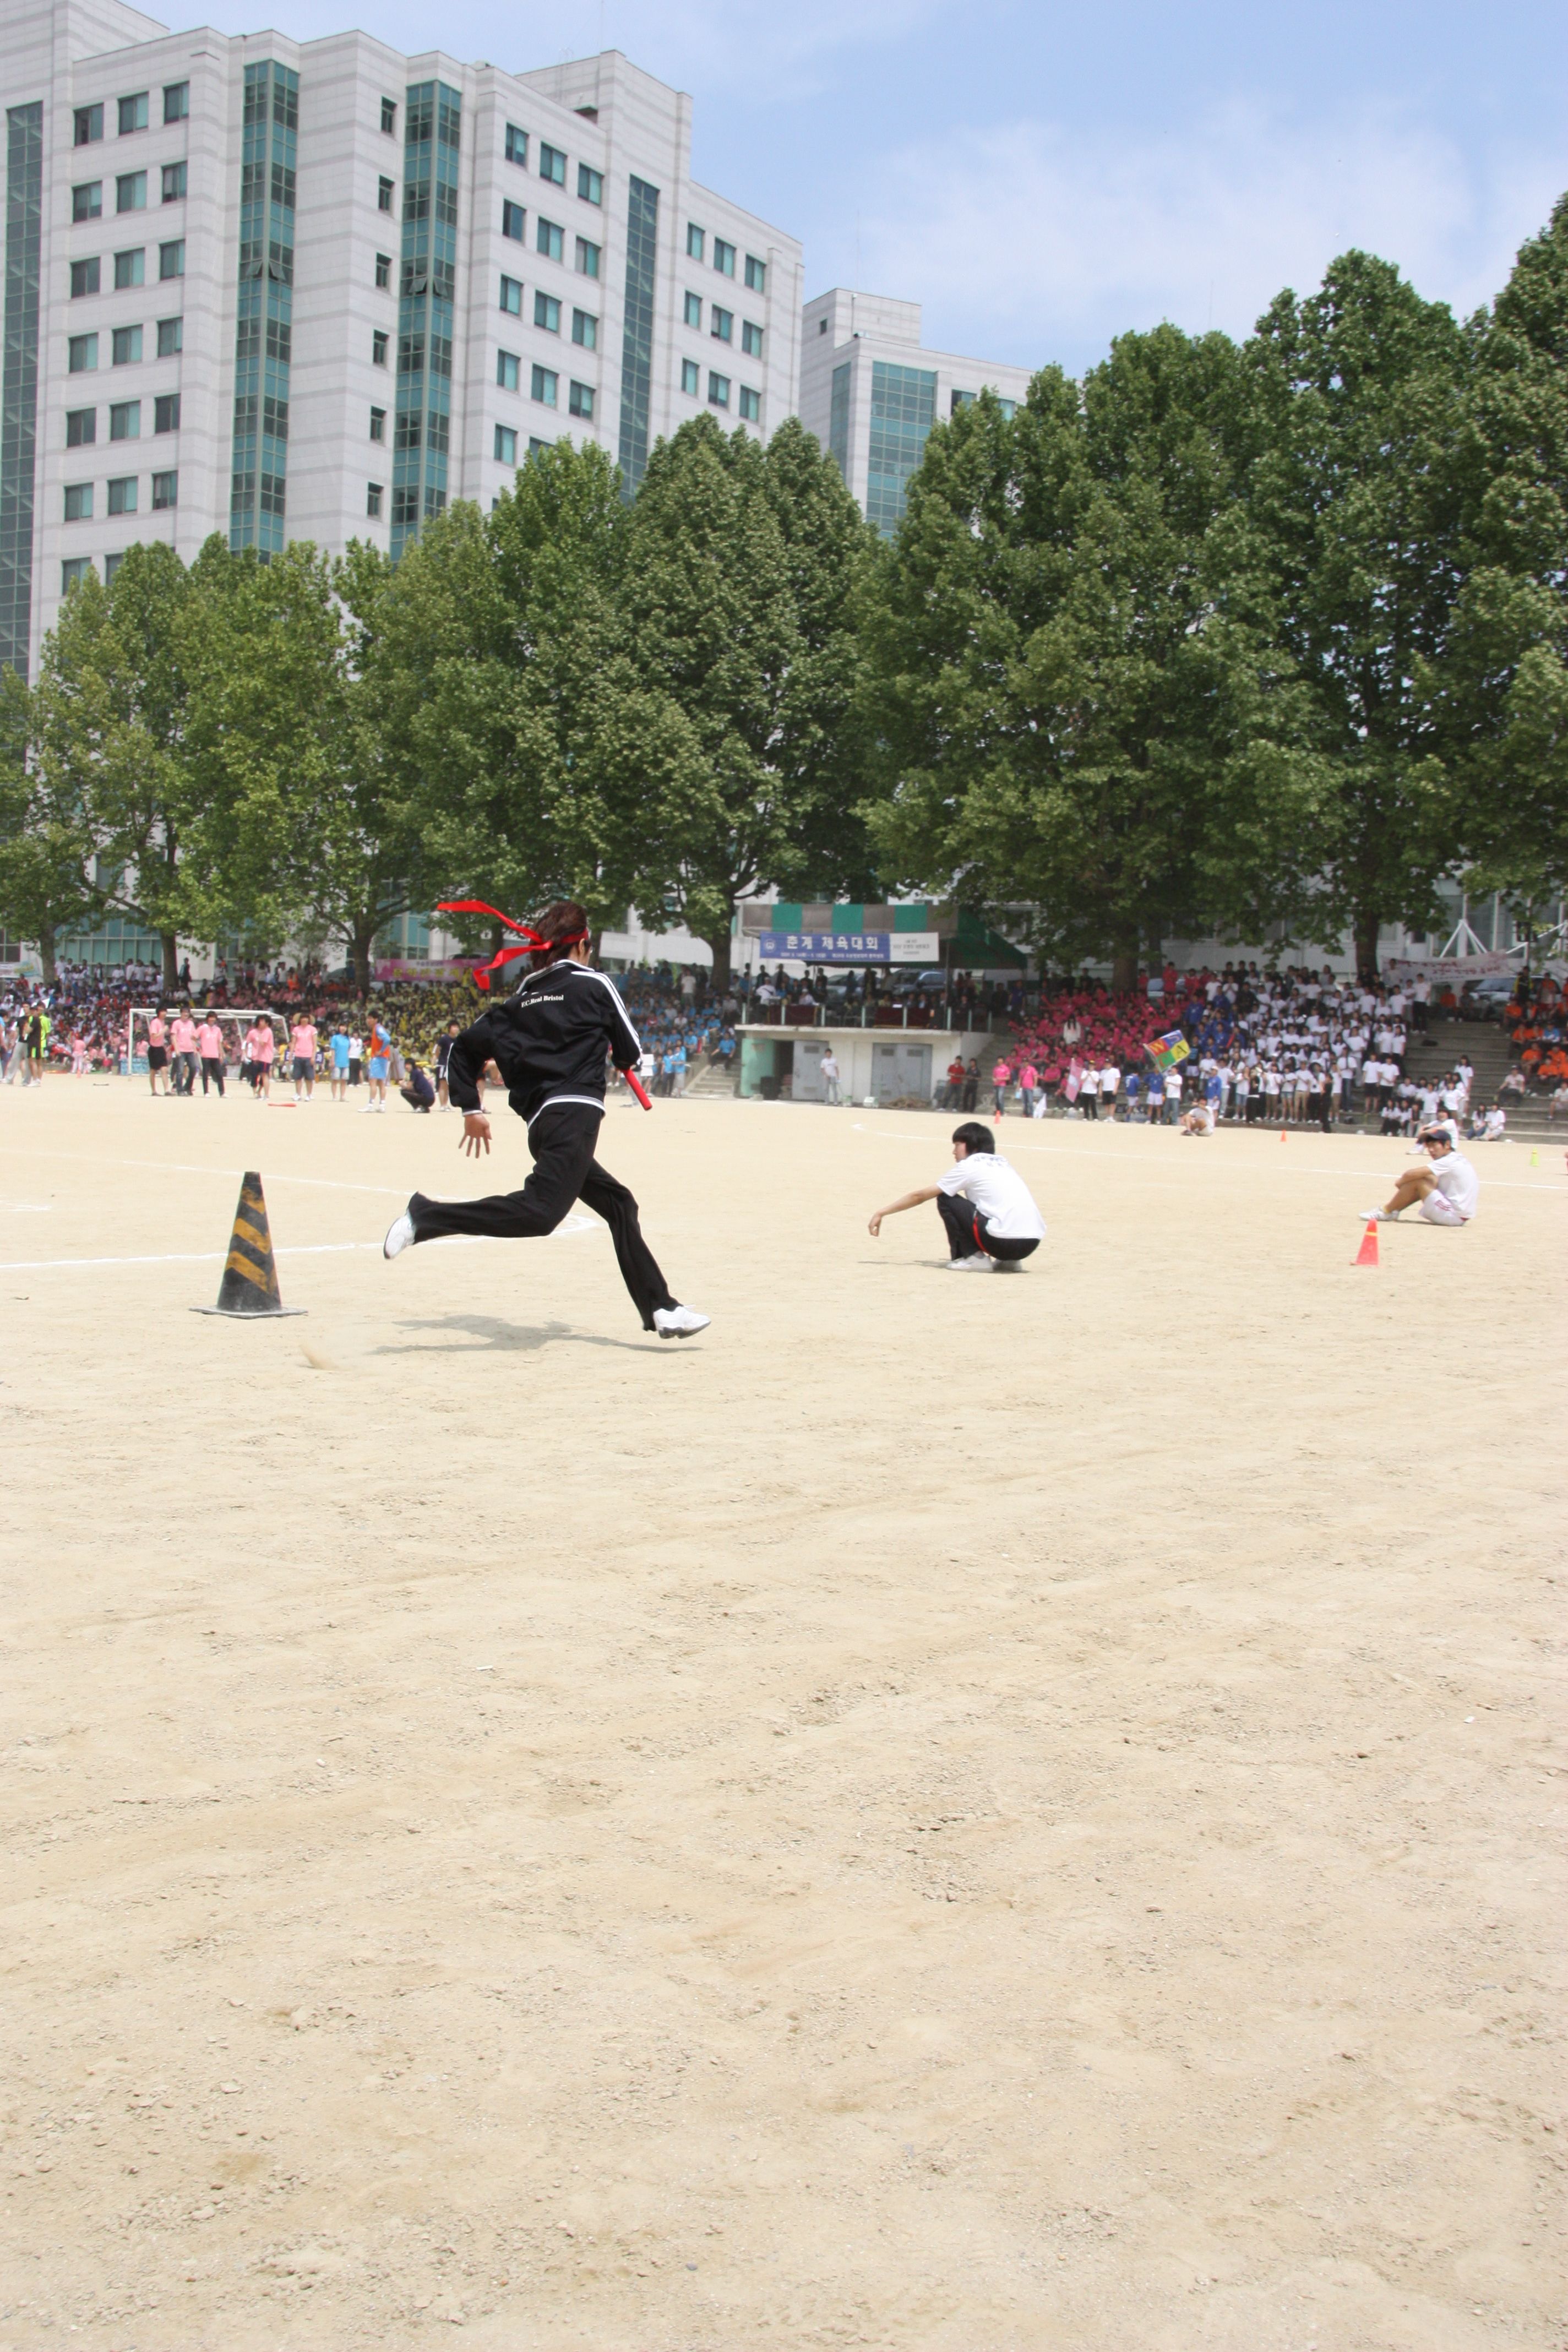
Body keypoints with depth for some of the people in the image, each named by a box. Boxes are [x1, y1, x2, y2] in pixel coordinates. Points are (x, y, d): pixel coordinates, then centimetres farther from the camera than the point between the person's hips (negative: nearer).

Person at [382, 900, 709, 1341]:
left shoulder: (519, 1002, 20)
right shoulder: (593, 984, 6)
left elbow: (465, 1046, 18)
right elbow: (630, 1054, 10)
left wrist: (471, 1108, 19)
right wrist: (606, 1047, 32)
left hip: (542, 1123, 8)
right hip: (574, 1112, -8)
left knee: (618, 1203, 17)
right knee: (540, 1212, -23)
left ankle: (660, 1309, 14)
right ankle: (428, 1215, -29)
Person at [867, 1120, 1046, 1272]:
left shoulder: (968, 1166, 6)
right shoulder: (1002, 1164, 24)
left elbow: (919, 1197, 13)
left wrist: (882, 1213, 22)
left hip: (1005, 1242, -7)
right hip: (1033, 1244, 7)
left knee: (945, 1199, 7)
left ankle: (974, 1257, 1)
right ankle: (1008, 1260, 16)